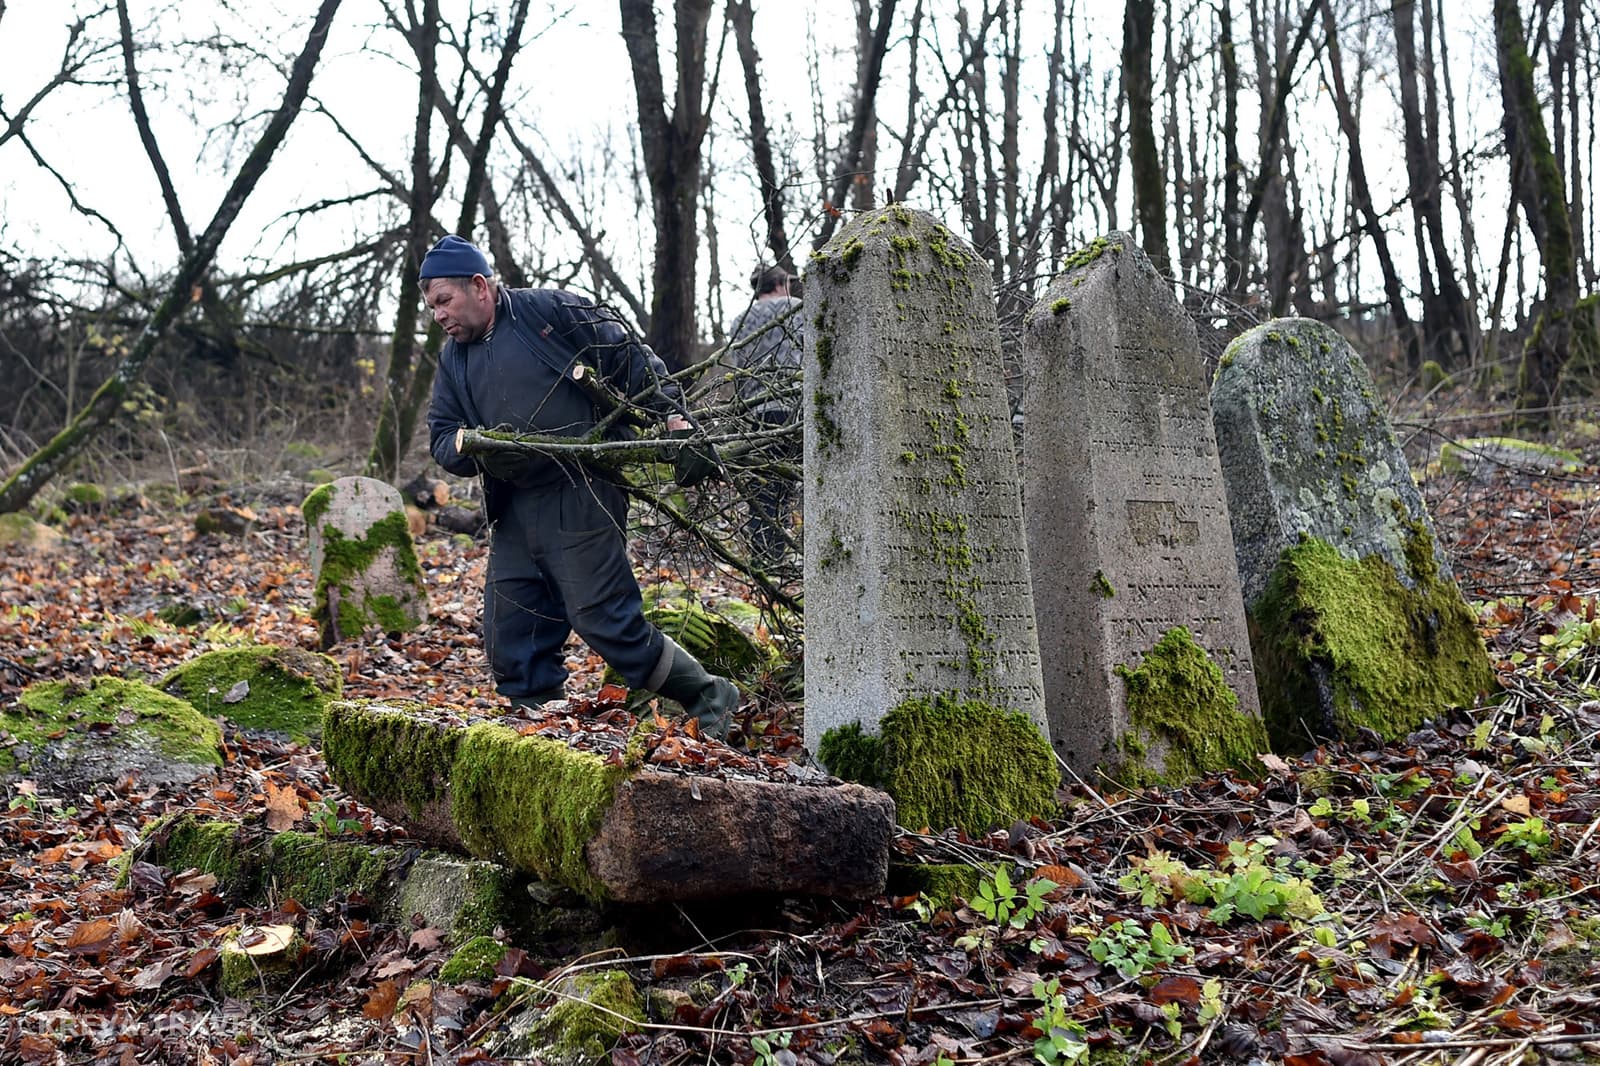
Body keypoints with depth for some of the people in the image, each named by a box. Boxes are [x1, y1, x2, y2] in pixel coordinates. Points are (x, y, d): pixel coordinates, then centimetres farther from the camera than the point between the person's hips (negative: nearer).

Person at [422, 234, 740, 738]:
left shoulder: (551, 310, -2)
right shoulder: (453, 361, 17)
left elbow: (630, 357, -1)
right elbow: (442, 437, 13)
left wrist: (670, 414, -10)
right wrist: (471, 446, -10)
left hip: (581, 499, -7)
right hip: (513, 510, 7)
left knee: (603, 621, -10)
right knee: (509, 639, 5)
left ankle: (708, 697, 6)